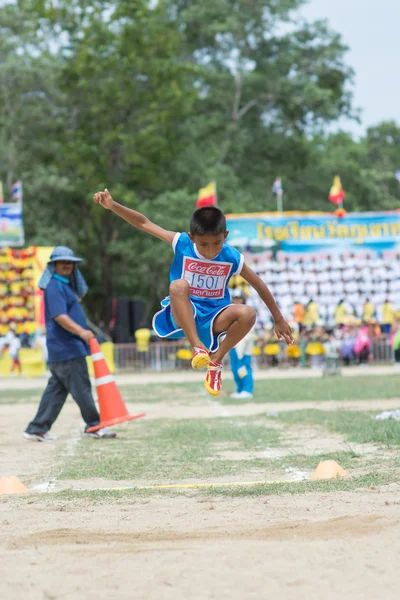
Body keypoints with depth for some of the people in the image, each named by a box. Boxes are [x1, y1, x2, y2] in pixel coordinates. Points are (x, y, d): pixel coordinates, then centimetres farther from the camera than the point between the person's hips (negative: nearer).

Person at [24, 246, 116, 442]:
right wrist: (80, 331, -37)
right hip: (67, 349, -10)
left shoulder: (65, 285, 19)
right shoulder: (54, 287, -13)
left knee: (56, 389, 10)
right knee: (81, 387, -5)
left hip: (60, 350, 10)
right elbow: (59, 316, -26)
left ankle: (37, 429, 10)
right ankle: (94, 426, 0)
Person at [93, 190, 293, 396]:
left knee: (247, 313, -30)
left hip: (213, 318, 2)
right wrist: (113, 206, -22)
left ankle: (216, 360, -10)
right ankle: (197, 346, -34)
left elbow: (259, 285, 3)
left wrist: (278, 319, 9)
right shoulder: (182, 244, -11)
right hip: (183, 314, -2)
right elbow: (144, 223, -9)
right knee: (178, 285, -35)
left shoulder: (231, 257, -9)